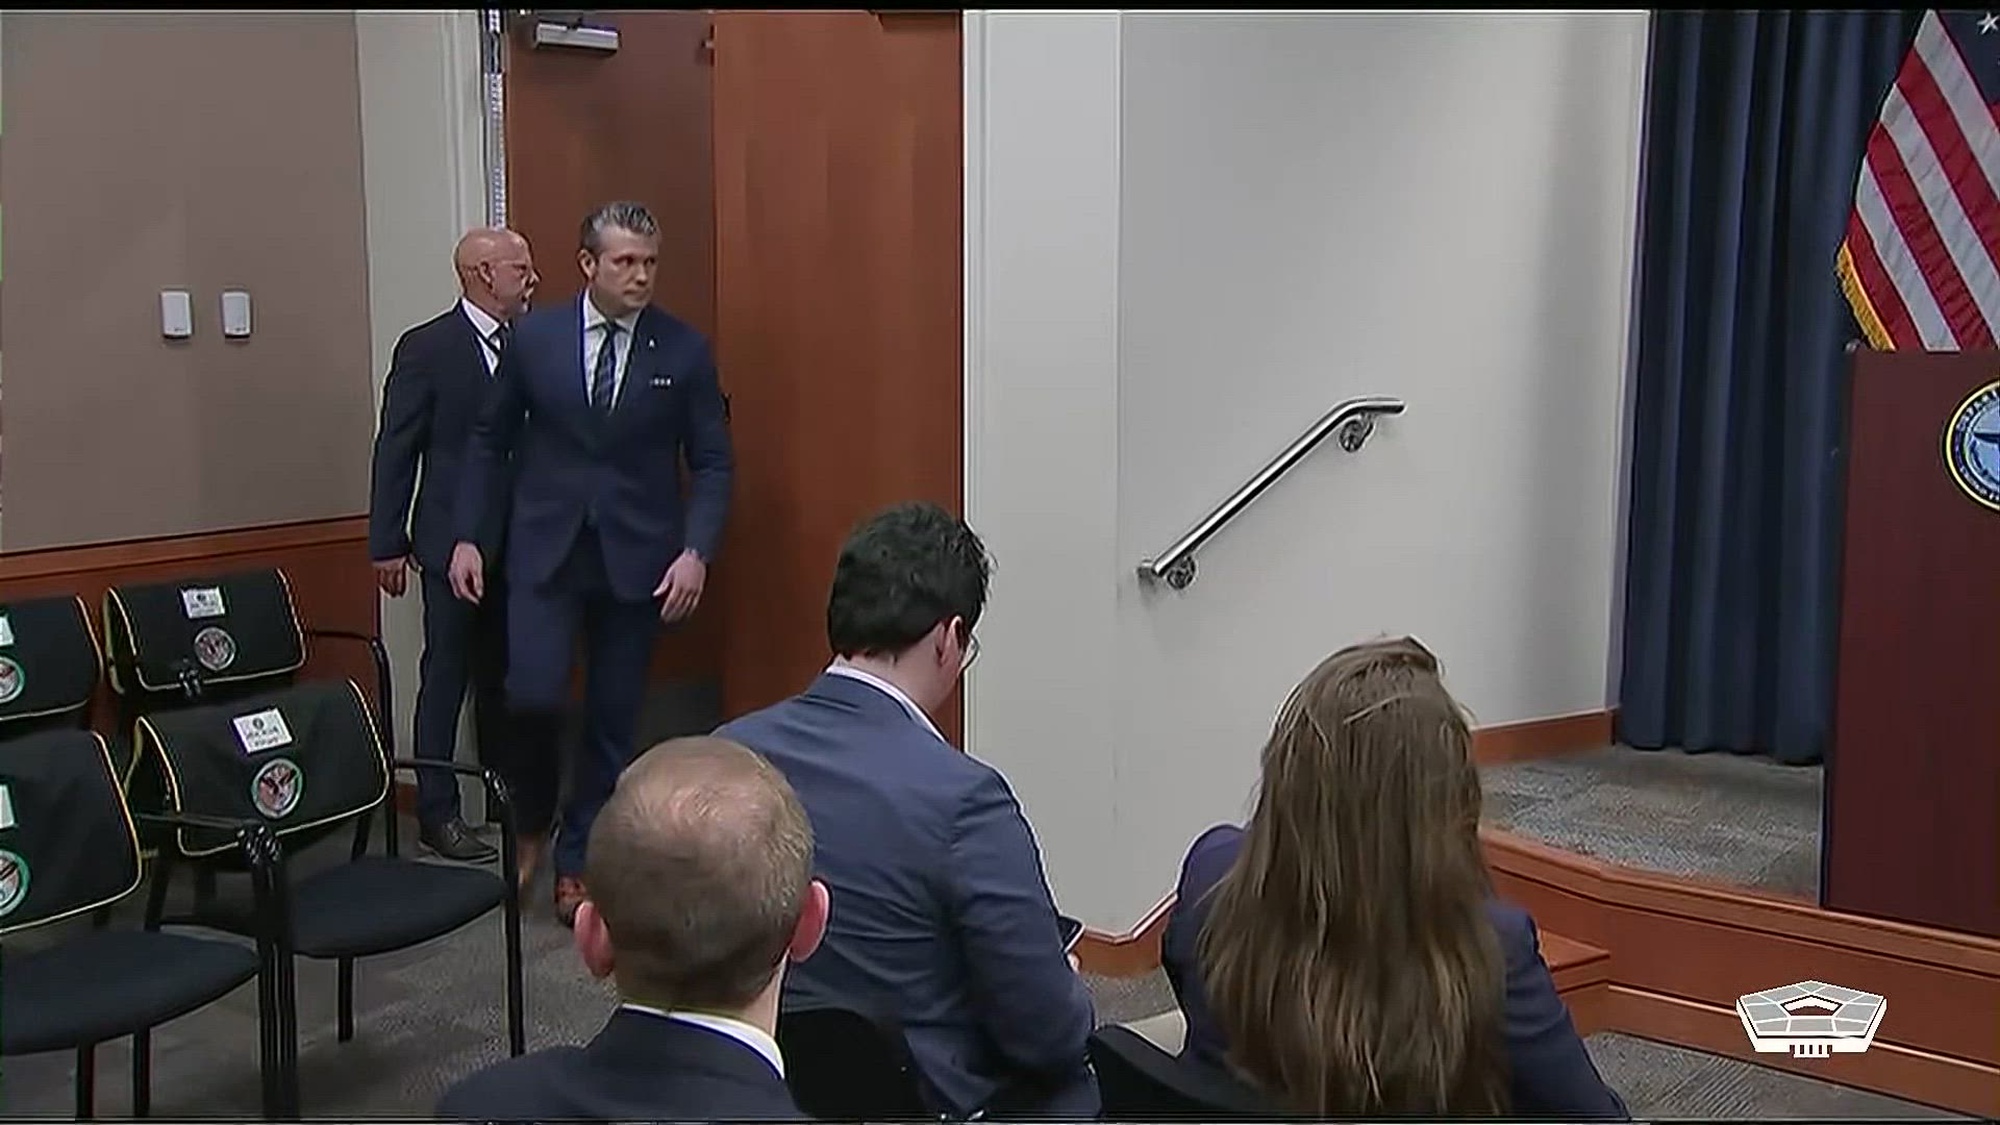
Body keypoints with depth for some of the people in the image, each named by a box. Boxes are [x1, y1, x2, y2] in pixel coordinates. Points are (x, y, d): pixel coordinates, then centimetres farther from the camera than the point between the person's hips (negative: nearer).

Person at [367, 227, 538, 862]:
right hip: (454, 542, -5)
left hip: (519, 541, 5)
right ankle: (438, 814, 9)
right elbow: (395, 451, -5)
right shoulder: (426, 348, -7)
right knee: (446, 677, 1)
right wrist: (387, 545, -6)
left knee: (504, 677, 14)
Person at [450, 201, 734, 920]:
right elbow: (489, 440, 10)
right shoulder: (534, 337, 1)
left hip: (636, 557, 0)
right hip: (546, 548, 0)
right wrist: (467, 537, 4)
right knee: (533, 697, -12)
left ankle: (577, 861, 22)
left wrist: (696, 551, -12)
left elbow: (712, 463, 1)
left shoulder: (684, 352, -1)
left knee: (614, 716, 5)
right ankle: (530, 824, 17)